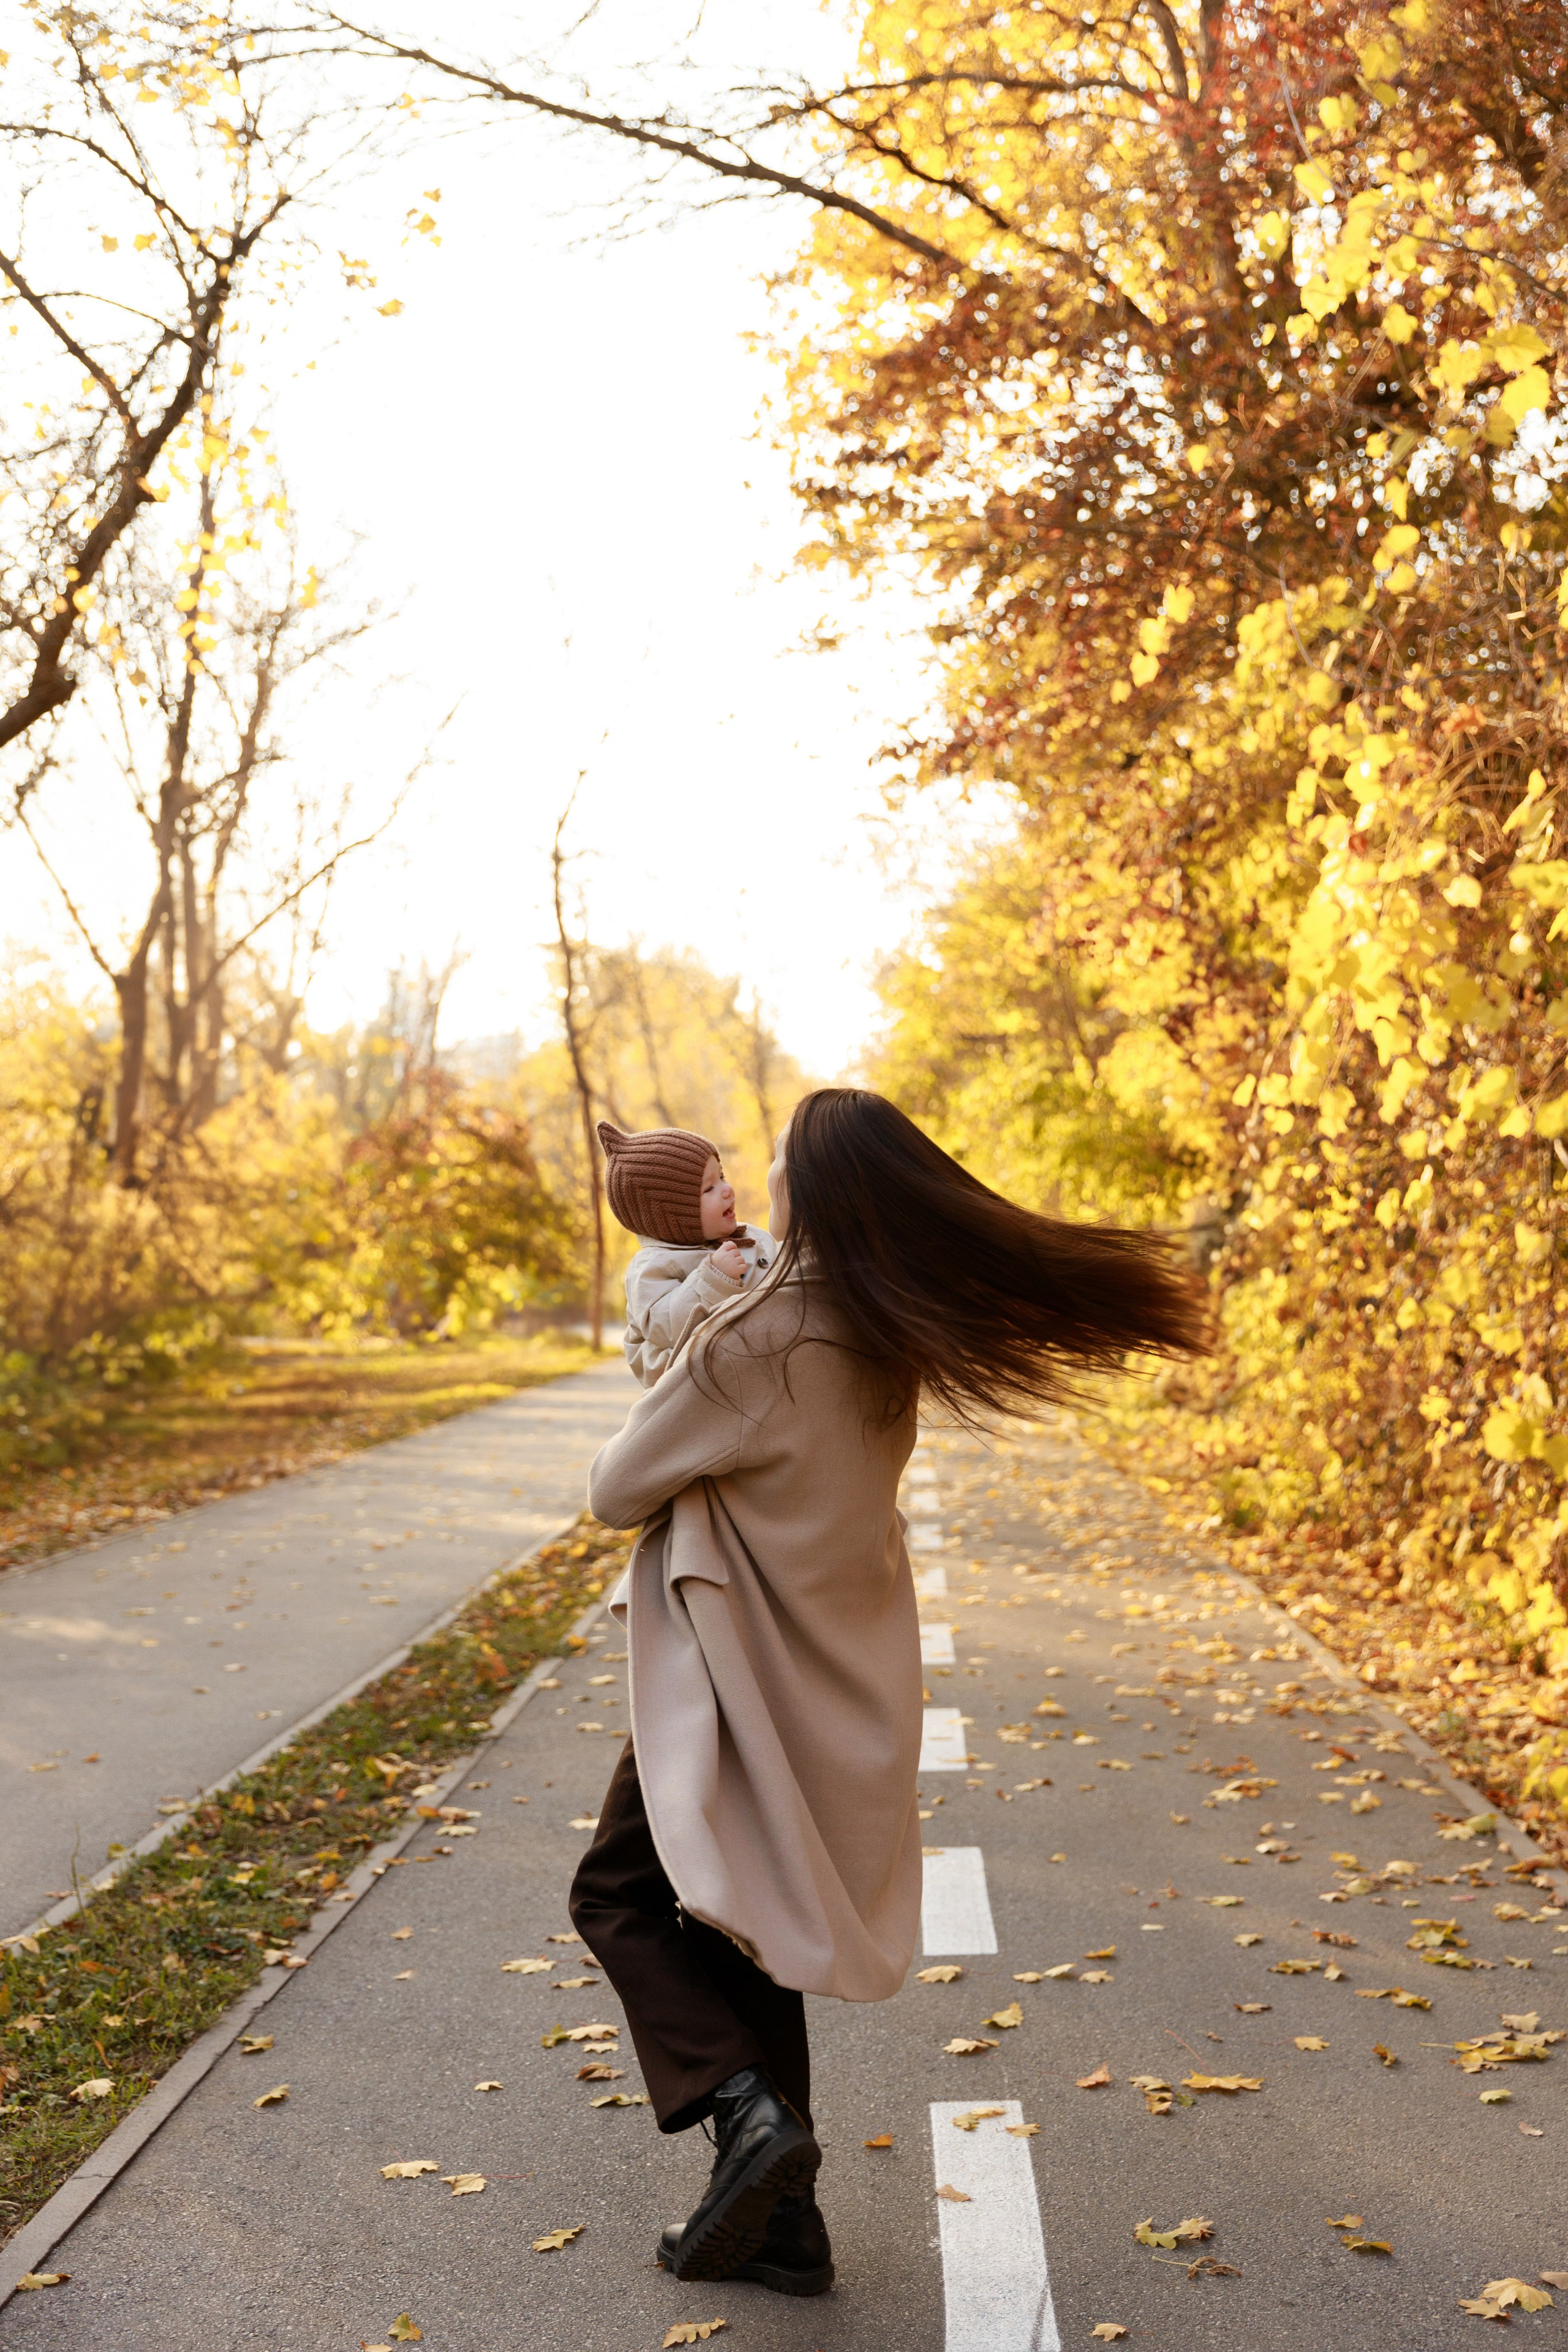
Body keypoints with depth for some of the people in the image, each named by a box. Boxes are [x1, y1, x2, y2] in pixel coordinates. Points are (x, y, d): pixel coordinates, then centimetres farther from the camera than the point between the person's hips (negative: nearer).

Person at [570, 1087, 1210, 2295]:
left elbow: (619, 1488, -11)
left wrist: (622, 1451, 10)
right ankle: (780, 2218, 23)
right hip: (833, 1680, 7)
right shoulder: (889, 1337, -1)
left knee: (618, 1893, 10)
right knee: (737, 1925, 17)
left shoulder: (750, 1343, -23)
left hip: (738, 1676, -7)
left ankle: (739, 2105, -7)